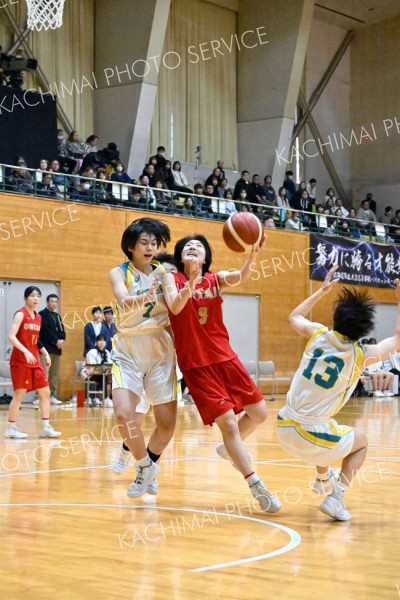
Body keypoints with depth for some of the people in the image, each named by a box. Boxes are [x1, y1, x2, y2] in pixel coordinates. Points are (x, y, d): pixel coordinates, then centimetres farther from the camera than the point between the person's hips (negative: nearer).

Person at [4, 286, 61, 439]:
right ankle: (10, 428, 5)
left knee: (45, 392, 4)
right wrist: (26, 351, -29)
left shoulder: (38, 317, 12)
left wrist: (45, 353, 10)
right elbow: (12, 336, -19)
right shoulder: (20, 314, -9)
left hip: (35, 361, 7)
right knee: (19, 394, -5)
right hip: (20, 361, -7)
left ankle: (46, 427, 8)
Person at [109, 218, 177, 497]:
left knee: (167, 423, 1)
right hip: (128, 351, -2)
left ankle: (150, 464, 30)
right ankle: (145, 467, 7)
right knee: (124, 414, -19)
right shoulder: (120, 273, -4)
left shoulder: (164, 272, 4)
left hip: (160, 351, 2)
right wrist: (145, 299, -47)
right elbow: (124, 303, -26)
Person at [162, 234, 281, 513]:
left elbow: (241, 277, -18)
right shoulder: (172, 278, -2)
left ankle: (229, 448, 34)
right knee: (228, 422, -12)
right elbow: (175, 307, -23)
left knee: (259, 413, 6)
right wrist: (190, 284, -42)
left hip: (226, 358, 5)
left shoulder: (216, 278, 4)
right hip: (196, 365, -4)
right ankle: (256, 486, -4)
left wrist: (252, 258, -39)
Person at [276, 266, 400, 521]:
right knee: (361, 442, 24)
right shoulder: (362, 354, -9)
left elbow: (294, 316, 23)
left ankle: (323, 480, 56)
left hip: (285, 428, 5)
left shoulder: (318, 333, -2)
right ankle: (336, 498, 6)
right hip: (312, 438, -5)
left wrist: (323, 290, 28)